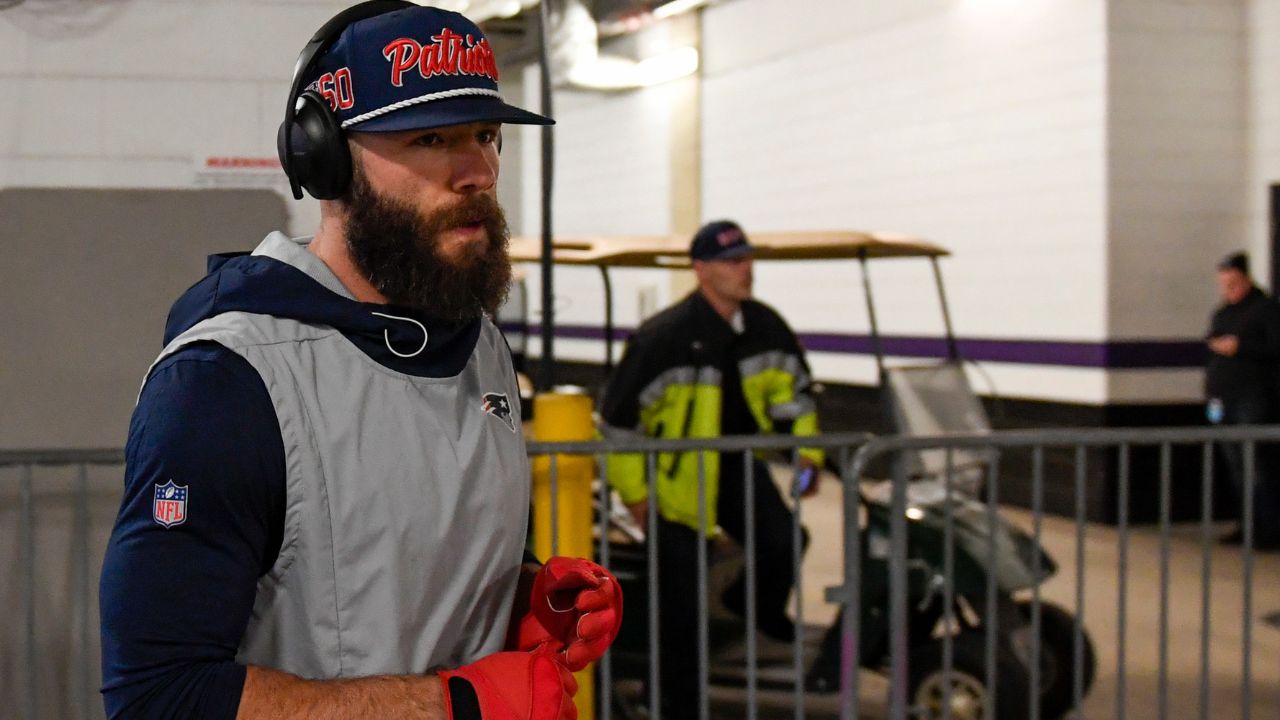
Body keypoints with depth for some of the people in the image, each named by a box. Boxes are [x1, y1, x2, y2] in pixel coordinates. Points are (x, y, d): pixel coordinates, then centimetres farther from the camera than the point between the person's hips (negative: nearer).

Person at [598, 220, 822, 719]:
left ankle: (762, 611, 14)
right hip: (678, 472, -4)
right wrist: (634, 492, -13)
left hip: (737, 461, 4)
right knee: (681, 602, 2)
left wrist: (808, 452, 3)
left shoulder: (764, 326, -5)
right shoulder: (664, 337, -22)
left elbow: (794, 391, 12)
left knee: (782, 541, -20)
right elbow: (620, 415, -16)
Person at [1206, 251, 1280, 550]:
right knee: (1236, 466, 8)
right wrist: (1210, 388, 19)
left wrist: (1239, 347, -15)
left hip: (1254, 399, -8)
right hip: (1225, 400, 8)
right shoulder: (1220, 314, 20)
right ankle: (1252, 525, 14)